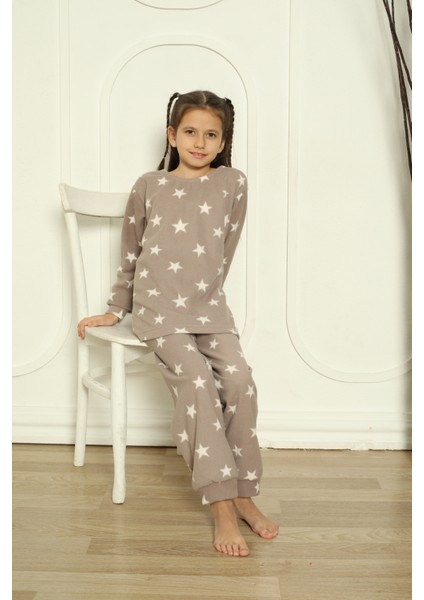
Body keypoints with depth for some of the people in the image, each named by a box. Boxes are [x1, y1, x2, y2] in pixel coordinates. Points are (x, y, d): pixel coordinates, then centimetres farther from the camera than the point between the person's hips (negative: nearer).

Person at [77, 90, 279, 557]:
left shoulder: (233, 184, 6)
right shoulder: (149, 186, 6)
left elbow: (224, 252, 12)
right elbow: (130, 253, 13)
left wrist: (202, 295, 12)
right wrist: (115, 310, 16)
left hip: (210, 307, 2)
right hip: (158, 308, -2)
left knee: (239, 380, -20)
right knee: (198, 382, -23)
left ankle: (243, 494, -5)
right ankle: (222, 507, -20)